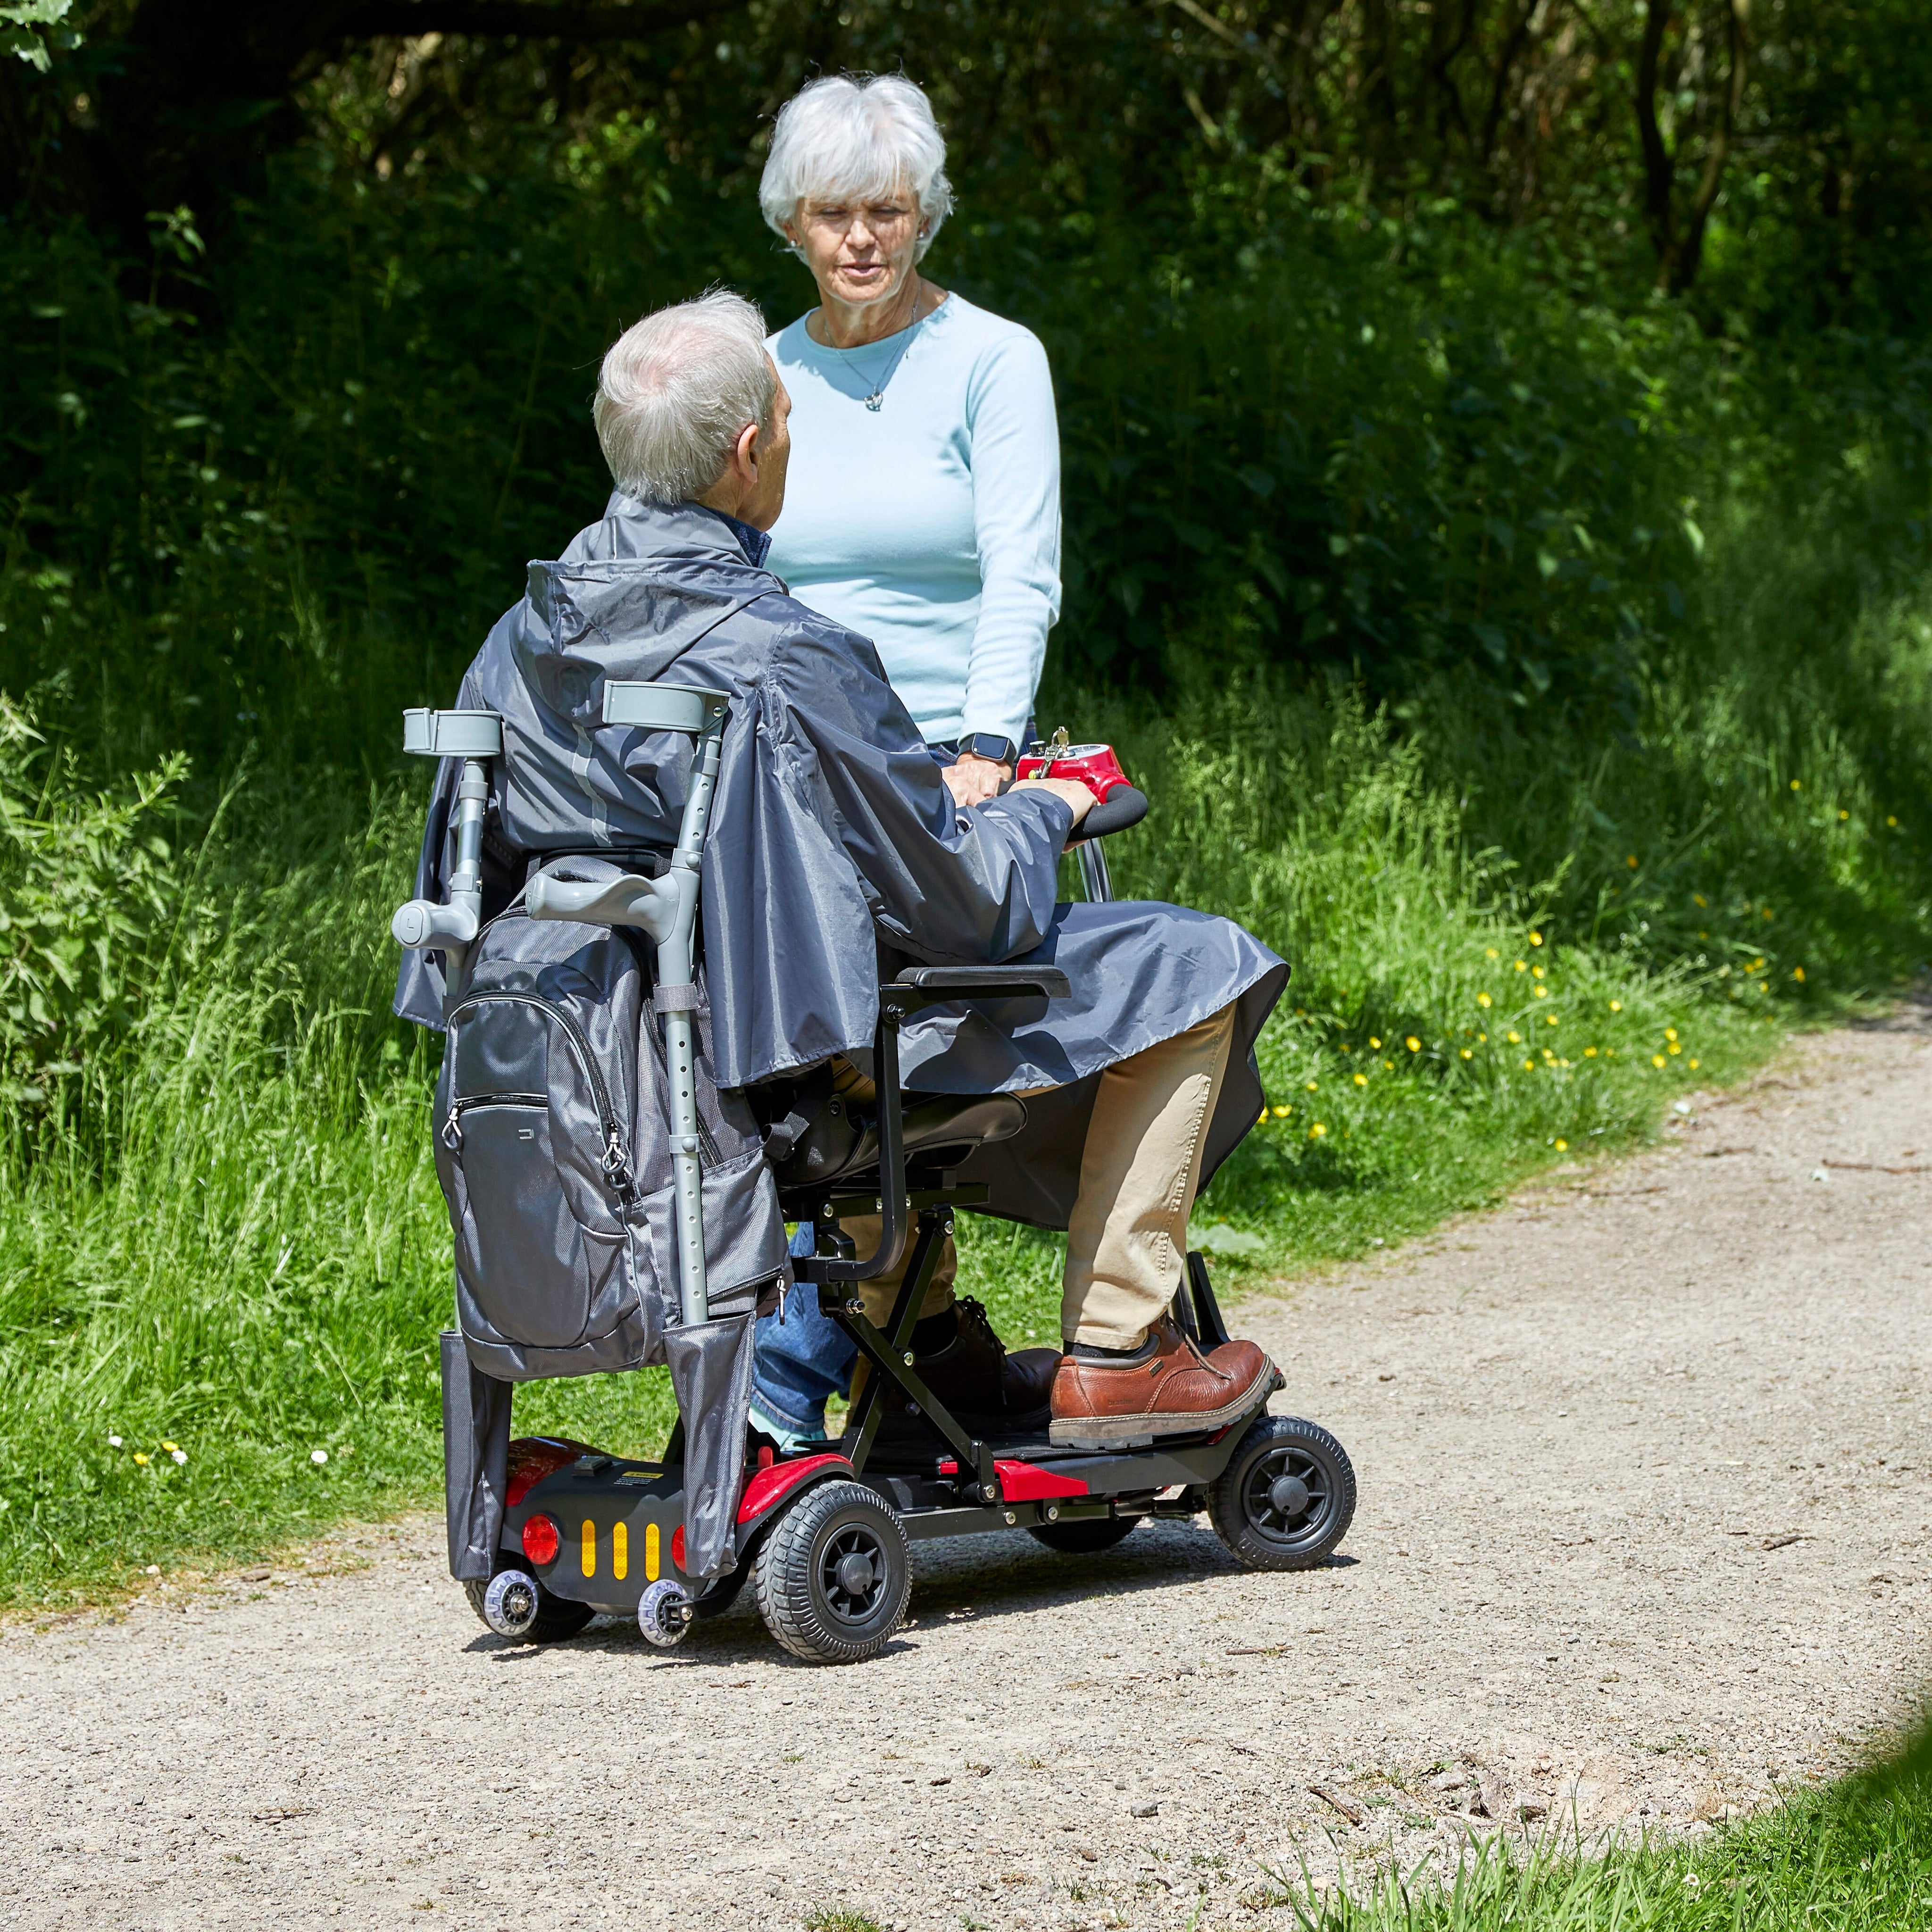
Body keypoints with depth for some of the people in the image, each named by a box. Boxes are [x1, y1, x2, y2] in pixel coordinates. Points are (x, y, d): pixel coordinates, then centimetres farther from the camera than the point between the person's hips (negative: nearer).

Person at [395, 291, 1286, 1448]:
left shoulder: (528, 637, -5)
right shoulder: (781, 660, -28)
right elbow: (964, 903, -20)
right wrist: (1042, 811, 3)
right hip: (805, 1060, -8)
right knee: (1190, 967, 5)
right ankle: (1113, 1352, 12)